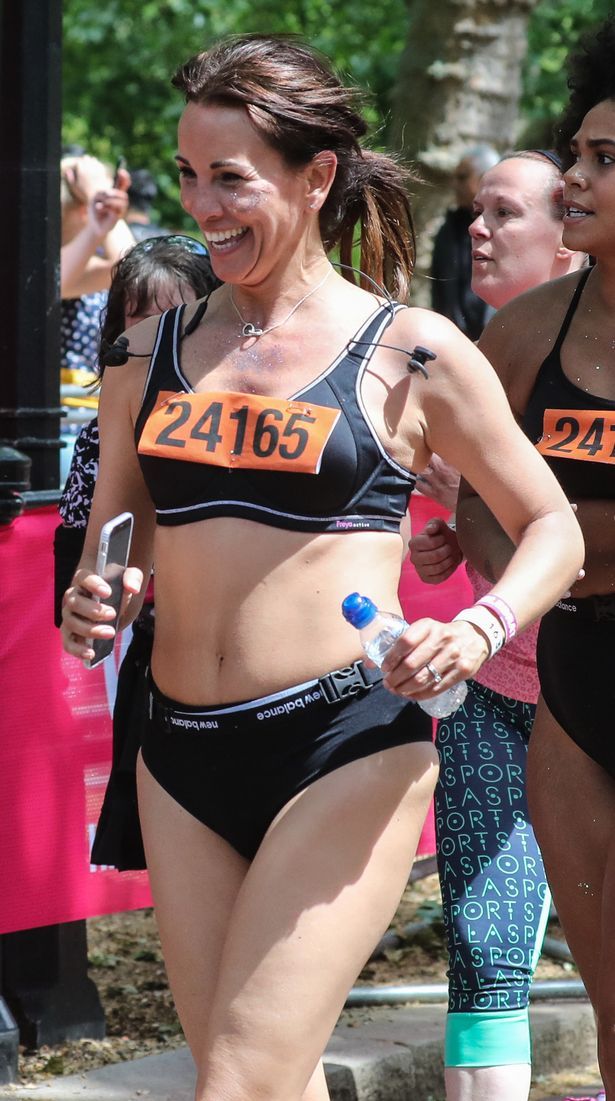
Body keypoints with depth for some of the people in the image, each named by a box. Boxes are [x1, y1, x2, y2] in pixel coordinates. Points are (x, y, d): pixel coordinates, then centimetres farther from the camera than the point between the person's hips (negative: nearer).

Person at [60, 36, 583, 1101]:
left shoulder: (411, 353, 0)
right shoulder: (154, 351, 11)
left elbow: (552, 528, 7)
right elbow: (110, 541, 20)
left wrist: (478, 632, -12)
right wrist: (95, 602, -3)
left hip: (345, 745, -5)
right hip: (182, 760, 5)